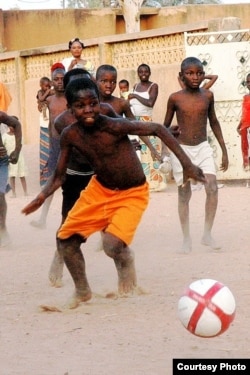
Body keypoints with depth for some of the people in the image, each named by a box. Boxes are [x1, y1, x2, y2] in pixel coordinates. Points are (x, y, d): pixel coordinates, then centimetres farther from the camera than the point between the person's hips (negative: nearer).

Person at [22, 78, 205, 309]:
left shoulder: (114, 127, -30)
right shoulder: (70, 136, -14)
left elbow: (158, 129, -25)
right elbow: (58, 176, -5)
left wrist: (186, 164, -29)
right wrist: (43, 196, -25)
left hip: (132, 194, -5)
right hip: (99, 190, 5)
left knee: (113, 246, -25)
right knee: (65, 239, 2)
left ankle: (125, 259, 13)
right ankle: (82, 291, 26)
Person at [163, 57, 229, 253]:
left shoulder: (208, 95, 0)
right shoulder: (175, 98, -6)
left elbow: (213, 122, 11)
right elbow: (165, 126, 4)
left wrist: (224, 150, 11)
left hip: (203, 148, 2)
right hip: (181, 149, -2)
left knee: (212, 188, -13)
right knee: (184, 194, 3)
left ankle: (207, 234, -1)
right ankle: (187, 238, 13)